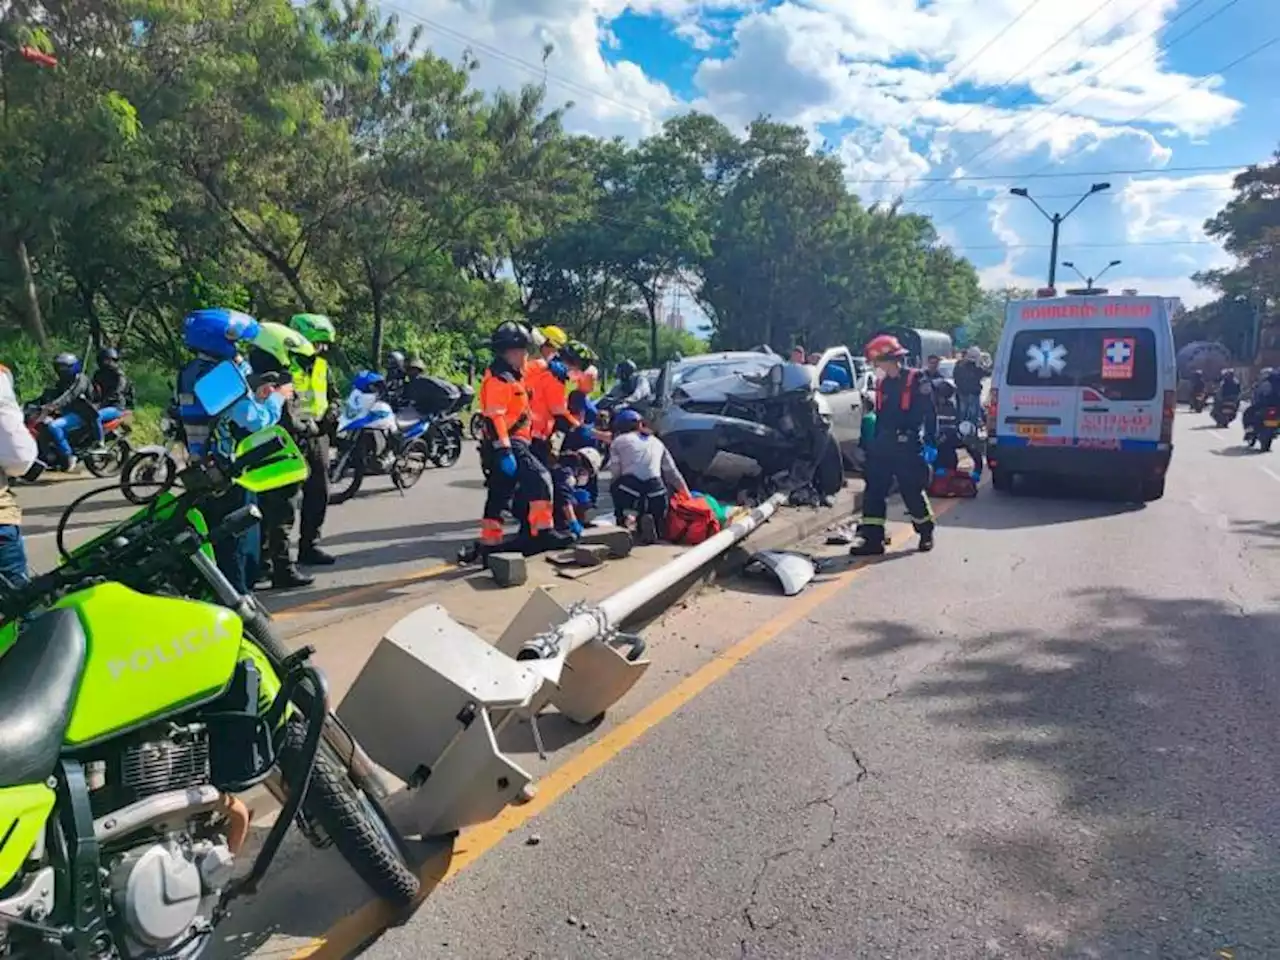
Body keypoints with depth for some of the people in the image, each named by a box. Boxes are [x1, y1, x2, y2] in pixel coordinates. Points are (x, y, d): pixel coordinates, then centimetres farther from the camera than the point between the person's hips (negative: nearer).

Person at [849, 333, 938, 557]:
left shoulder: (917, 379, -7)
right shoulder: (882, 383, 13)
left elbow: (930, 414, -8)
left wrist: (930, 443, -13)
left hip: (908, 446, -6)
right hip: (884, 445, 6)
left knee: (912, 491, 2)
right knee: (874, 490, 0)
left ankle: (926, 533, 24)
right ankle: (872, 537, 2)